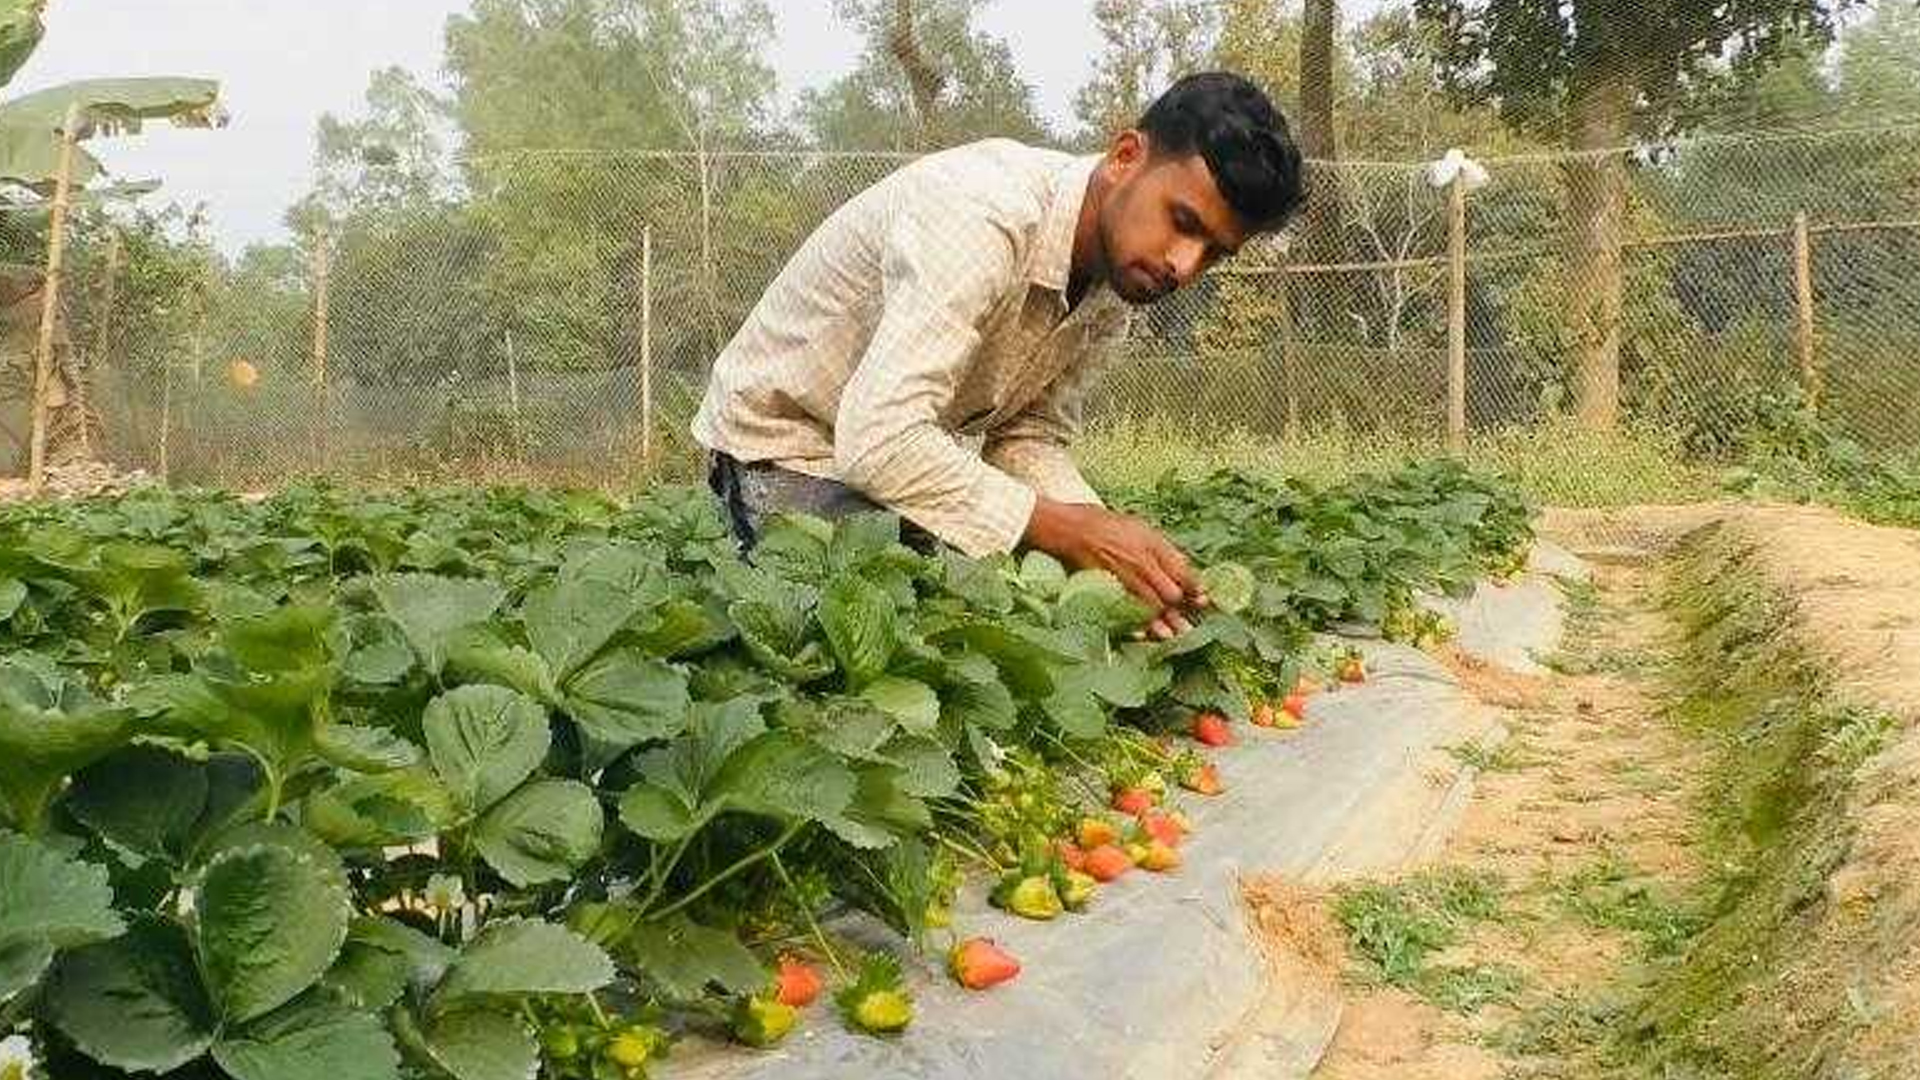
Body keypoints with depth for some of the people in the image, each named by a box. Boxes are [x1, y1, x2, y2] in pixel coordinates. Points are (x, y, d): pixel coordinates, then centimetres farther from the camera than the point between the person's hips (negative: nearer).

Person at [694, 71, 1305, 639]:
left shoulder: (1119, 271, -6)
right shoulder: (985, 213, -34)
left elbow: (1029, 437, -3)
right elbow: (879, 440, -43)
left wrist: (1104, 537, -22)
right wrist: (1072, 532, -39)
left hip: (921, 454, 7)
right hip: (786, 445, -7)